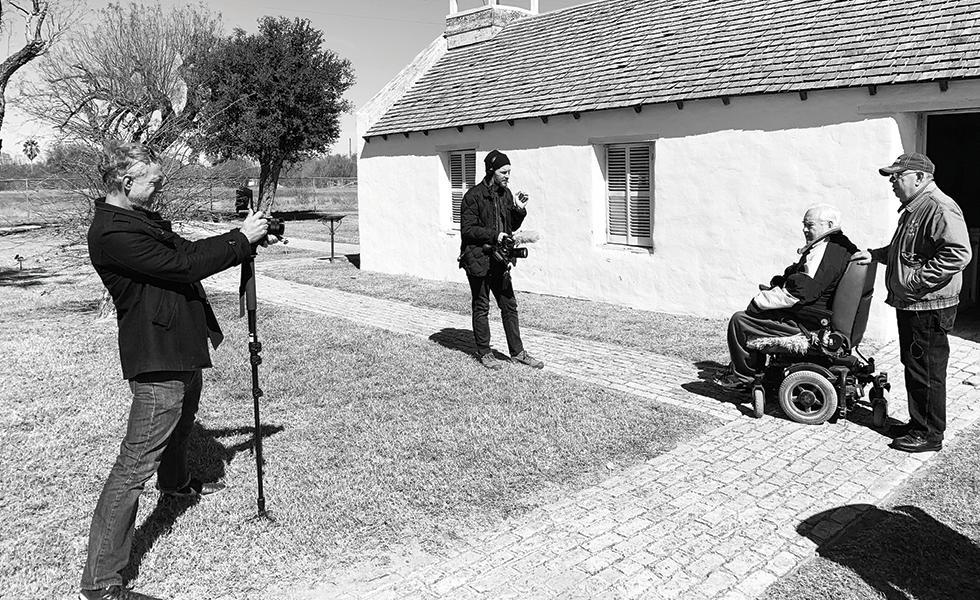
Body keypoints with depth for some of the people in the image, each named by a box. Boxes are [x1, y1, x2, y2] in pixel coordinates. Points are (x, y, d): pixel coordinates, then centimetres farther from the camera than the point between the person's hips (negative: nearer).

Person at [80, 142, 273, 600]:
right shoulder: (111, 232, -22)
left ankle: (176, 484, 62)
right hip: (157, 358, -11)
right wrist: (241, 239, -17)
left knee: (181, 424, 33)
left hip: (182, 348, 11)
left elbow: (188, 250, 14)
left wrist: (246, 238, 1)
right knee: (136, 463, -9)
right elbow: (183, 266, -26)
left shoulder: (142, 218, 10)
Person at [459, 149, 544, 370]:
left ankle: (517, 352, 19)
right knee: (481, 308, 5)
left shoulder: (505, 194, 9)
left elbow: (512, 227, 15)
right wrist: (494, 235, -23)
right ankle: (484, 353, 18)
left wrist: (519, 211, -2)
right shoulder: (473, 196, -13)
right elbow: (467, 229, -15)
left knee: (509, 305, 10)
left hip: (499, 260, 7)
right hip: (478, 259, -7)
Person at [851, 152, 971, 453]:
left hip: (929, 308, -10)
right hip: (910, 306, 10)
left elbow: (958, 253, -28)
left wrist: (917, 281, -25)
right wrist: (875, 254, 13)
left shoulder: (940, 208, -18)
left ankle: (930, 434, 13)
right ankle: (917, 424, 30)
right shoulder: (913, 208, 15)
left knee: (927, 372, 0)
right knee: (913, 368, 18)